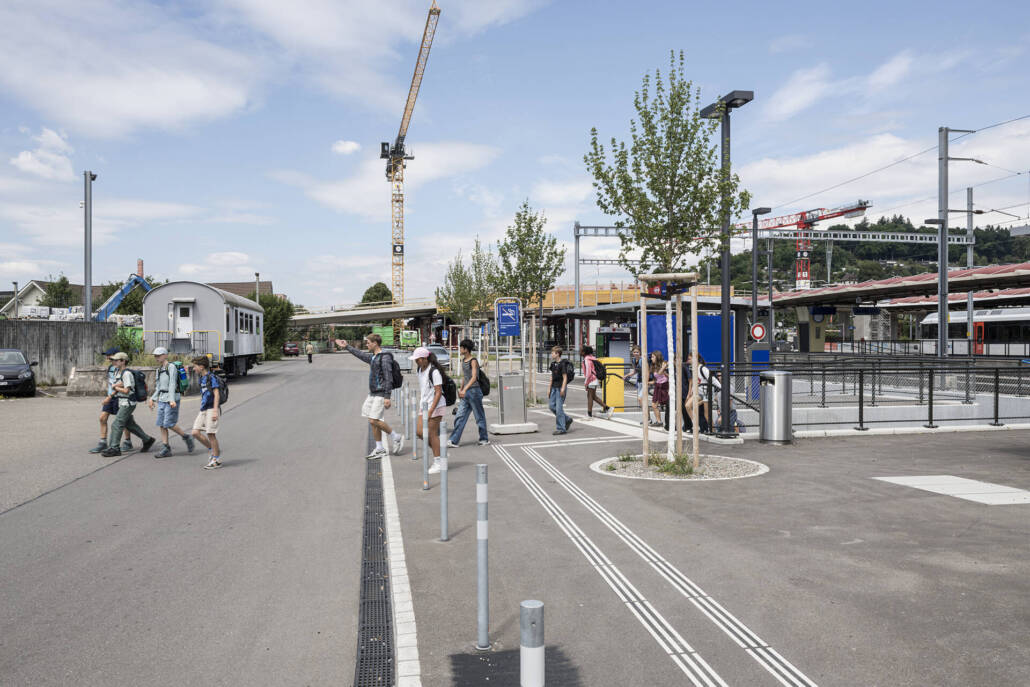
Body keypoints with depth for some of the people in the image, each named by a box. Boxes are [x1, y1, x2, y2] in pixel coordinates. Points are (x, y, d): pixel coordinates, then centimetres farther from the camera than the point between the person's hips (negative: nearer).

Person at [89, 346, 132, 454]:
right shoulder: (110, 368, 12)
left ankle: (127, 443, 15)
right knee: (102, 418, 1)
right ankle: (102, 444, 6)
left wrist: (110, 396, -23)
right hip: (110, 397, 8)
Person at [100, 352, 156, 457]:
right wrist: (117, 385, -11)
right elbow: (114, 386, 10)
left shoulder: (127, 374, -15)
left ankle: (114, 448, -5)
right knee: (130, 425, 14)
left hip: (128, 403, -10)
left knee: (117, 425, -9)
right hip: (122, 403, 10)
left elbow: (126, 390, -20)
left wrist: (117, 388, -5)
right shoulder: (119, 373, 15)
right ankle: (147, 440, 23)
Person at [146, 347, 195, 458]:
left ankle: (187, 438, 8)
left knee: (169, 423, -11)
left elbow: (172, 384, -19)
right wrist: (152, 399, 13)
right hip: (162, 399, 8)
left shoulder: (171, 367, -10)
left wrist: (172, 400, -27)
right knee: (161, 424, 3)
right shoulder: (159, 370, 14)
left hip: (172, 399, -8)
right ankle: (166, 449, 6)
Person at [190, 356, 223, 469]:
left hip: (211, 409, -8)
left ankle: (217, 460, 4)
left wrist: (215, 411, -22)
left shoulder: (211, 377, -11)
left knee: (210, 434, -5)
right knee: (196, 432, 1)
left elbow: (216, 394, -16)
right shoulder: (202, 378, 15)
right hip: (203, 409, 8)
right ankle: (211, 449, 19)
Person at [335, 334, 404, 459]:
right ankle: (379, 449, 14)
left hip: (381, 394, -9)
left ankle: (396, 437, 4)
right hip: (372, 393, 9)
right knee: (373, 422, 7)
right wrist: (347, 346, 37)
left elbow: (388, 378, -19)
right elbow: (361, 355, 31)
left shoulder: (385, 358, -15)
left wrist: (387, 397, -23)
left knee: (374, 420, -13)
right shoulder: (373, 357, 12)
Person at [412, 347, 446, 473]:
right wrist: (420, 405, 19)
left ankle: (437, 463, 7)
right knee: (419, 432, 5)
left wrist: (431, 411, -23)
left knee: (432, 434, -4)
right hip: (424, 406, 9)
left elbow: (438, 393, -19)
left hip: (435, 406, -9)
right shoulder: (420, 370, 9)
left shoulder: (434, 372, -17)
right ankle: (439, 452, 21)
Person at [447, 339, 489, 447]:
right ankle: (454, 441, 4)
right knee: (460, 417, 4)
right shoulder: (463, 360, 11)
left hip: (474, 391, -8)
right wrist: (460, 389, 24)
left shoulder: (473, 361, -13)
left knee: (479, 416, 5)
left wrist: (465, 389, -32)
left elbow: (474, 377, -23)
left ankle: (484, 439, 18)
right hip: (466, 393, 8)